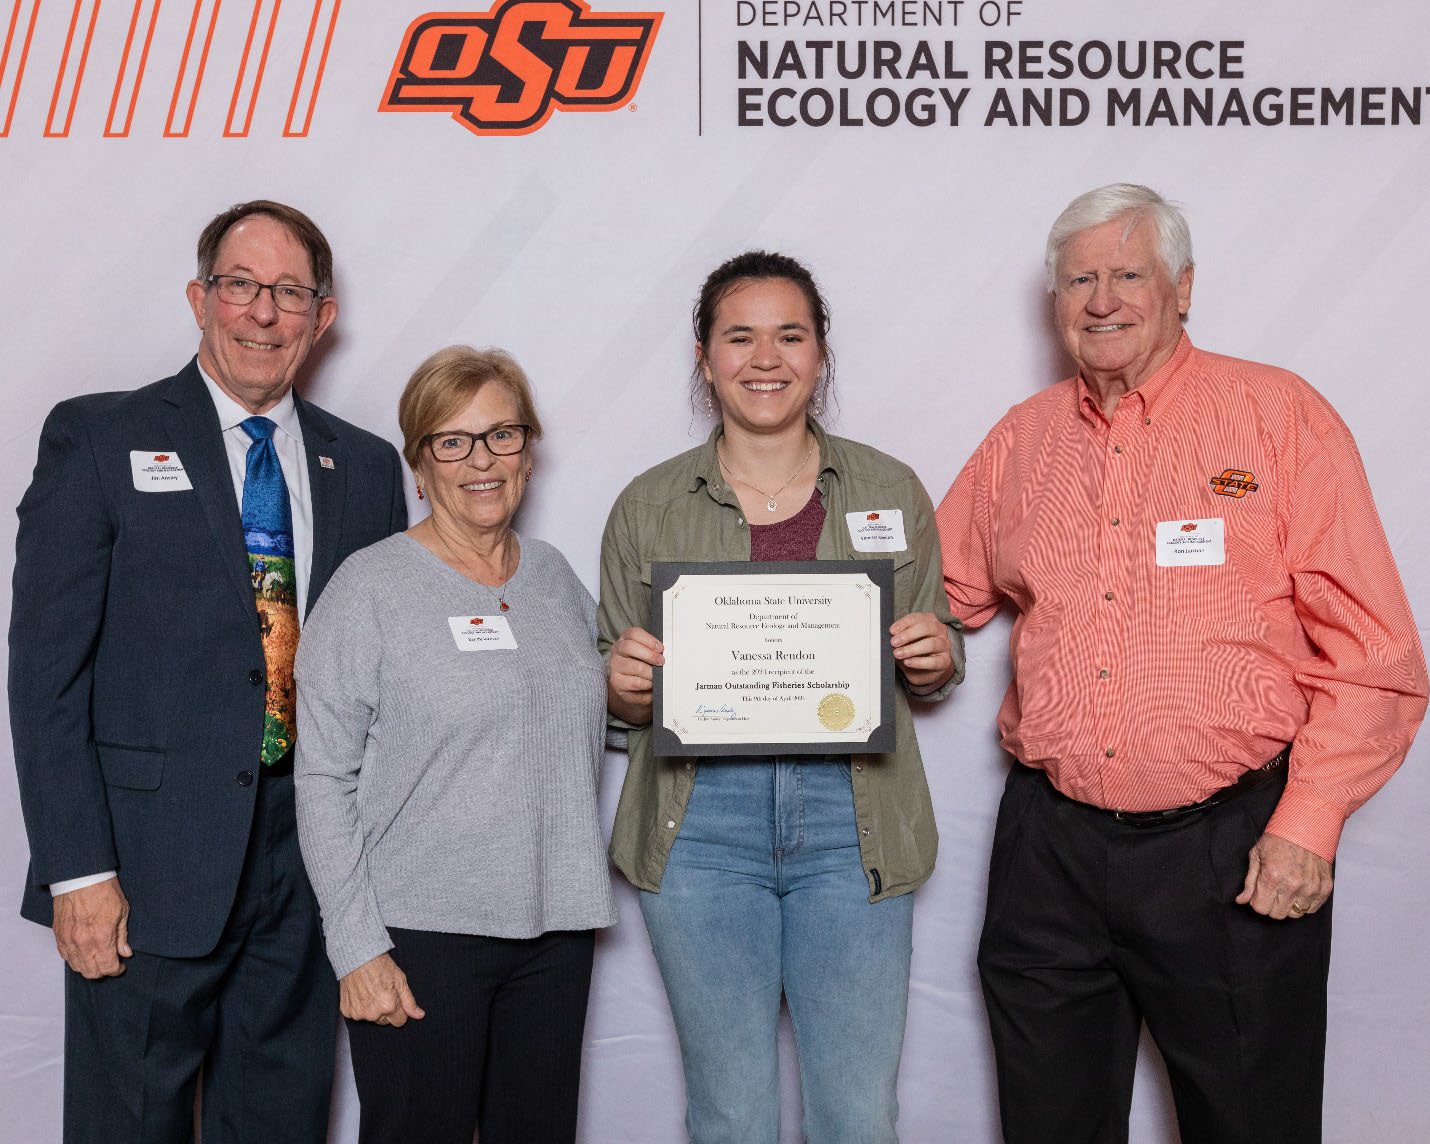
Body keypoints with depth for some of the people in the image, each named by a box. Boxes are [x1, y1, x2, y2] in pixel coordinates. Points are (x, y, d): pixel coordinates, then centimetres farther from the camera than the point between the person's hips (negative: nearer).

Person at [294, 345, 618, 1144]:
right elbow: (324, 779, -9)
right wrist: (358, 948, -12)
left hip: (555, 926, 5)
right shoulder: (371, 586, -6)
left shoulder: (557, 577, 10)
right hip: (421, 929, -5)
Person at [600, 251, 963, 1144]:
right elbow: (622, 699, 12)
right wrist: (625, 684, -10)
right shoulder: (649, 507, 5)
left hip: (851, 821, 0)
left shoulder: (891, 491, 6)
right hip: (702, 825, 0)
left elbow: (935, 667, 15)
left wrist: (937, 660, -7)